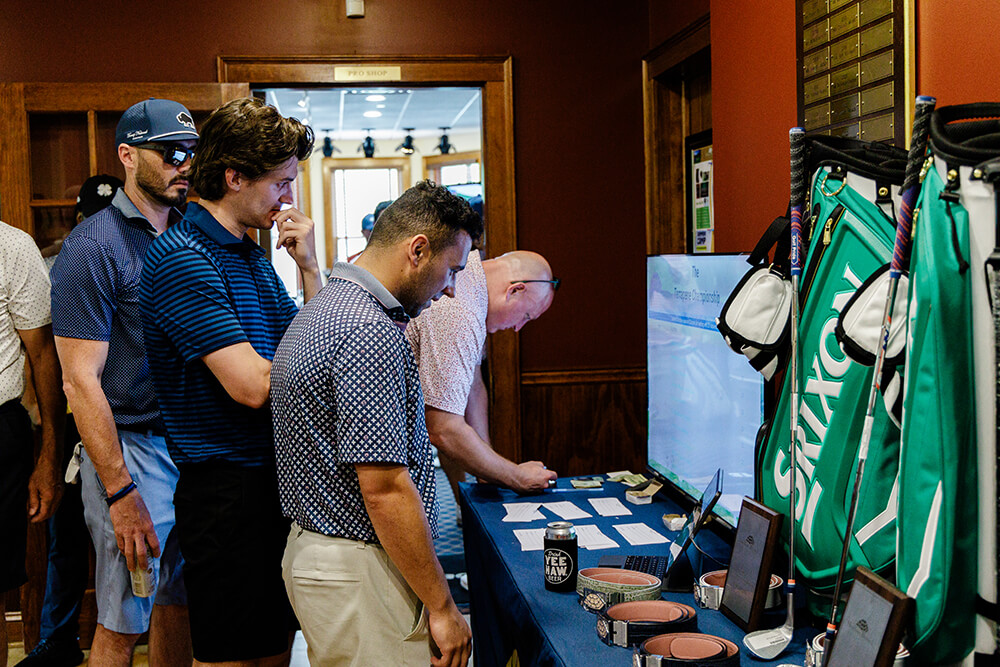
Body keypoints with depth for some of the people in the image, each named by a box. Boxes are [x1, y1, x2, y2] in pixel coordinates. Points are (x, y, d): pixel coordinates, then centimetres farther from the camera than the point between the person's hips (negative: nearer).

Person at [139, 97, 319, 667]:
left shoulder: (254, 255, 13)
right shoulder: (183, 259, -16)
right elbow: (252, 385, -23)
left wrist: (311, 268, 1)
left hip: (279, 478, 9)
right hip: (228, 486, -8)